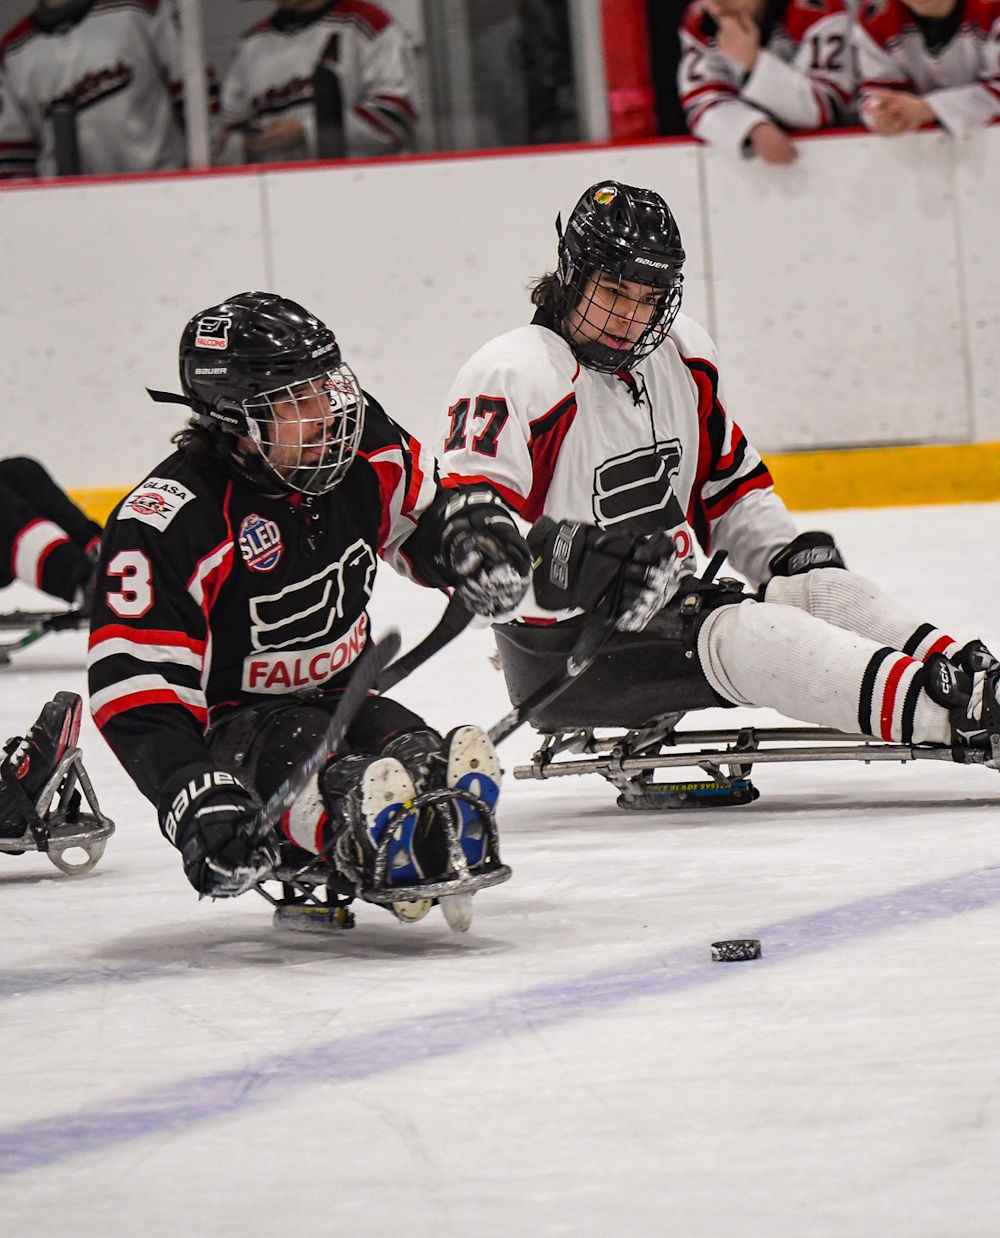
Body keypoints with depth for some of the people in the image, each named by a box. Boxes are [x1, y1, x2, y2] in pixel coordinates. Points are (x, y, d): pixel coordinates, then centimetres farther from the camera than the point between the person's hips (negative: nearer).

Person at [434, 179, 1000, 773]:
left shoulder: (683, 357, 9)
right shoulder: (515, 376, -17)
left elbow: (728, 481, 22)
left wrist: (789, 554, 5)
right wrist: (574, 562, -39)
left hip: (670, 602, 9)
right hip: (563, 650, -9)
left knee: (831, 592, -11)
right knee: (745, 635, -30)